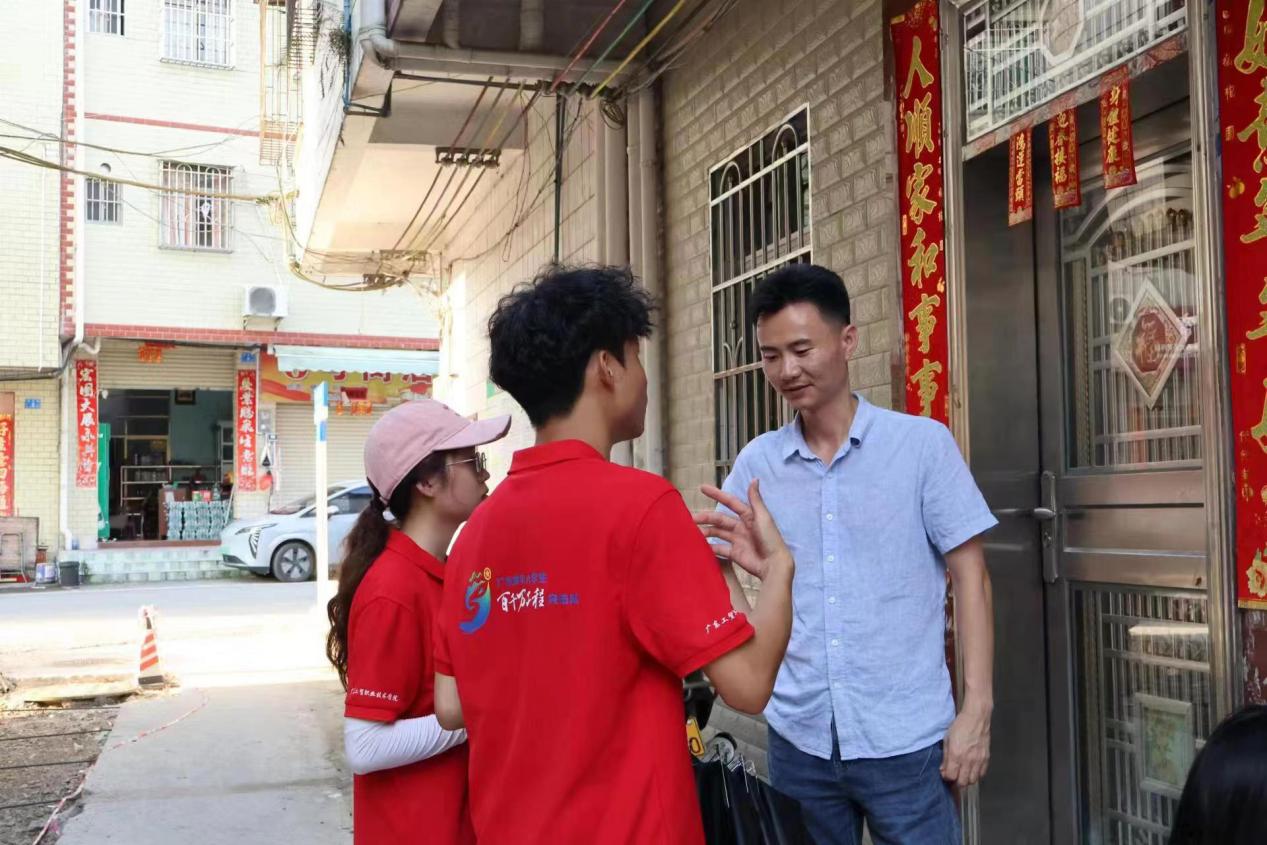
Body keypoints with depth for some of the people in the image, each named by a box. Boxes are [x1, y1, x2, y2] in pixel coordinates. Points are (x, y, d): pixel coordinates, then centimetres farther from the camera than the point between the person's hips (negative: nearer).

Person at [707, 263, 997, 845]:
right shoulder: (756, 463, 3)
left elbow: (968, 574, -3)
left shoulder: (923, 444, -4)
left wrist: (976, 709, -8)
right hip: (798, 736, 3)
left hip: (904, 737, -2)